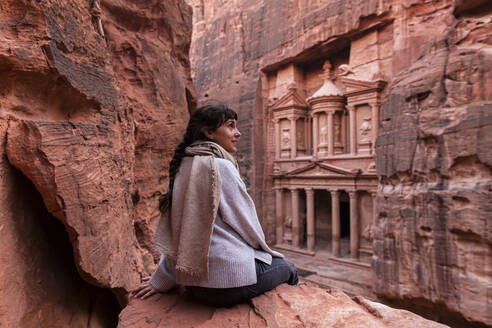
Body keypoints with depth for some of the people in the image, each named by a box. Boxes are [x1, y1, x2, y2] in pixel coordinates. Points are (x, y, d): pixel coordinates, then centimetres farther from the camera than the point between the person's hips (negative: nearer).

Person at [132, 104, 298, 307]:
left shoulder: (183, 167, 5)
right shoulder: (221, 166, -18)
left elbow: (176, 232, 9)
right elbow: (247, 225, -12)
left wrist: (160, 281, 16)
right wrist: (267, 253, 8)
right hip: (230, 281, -8)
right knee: (287, 266, 19)